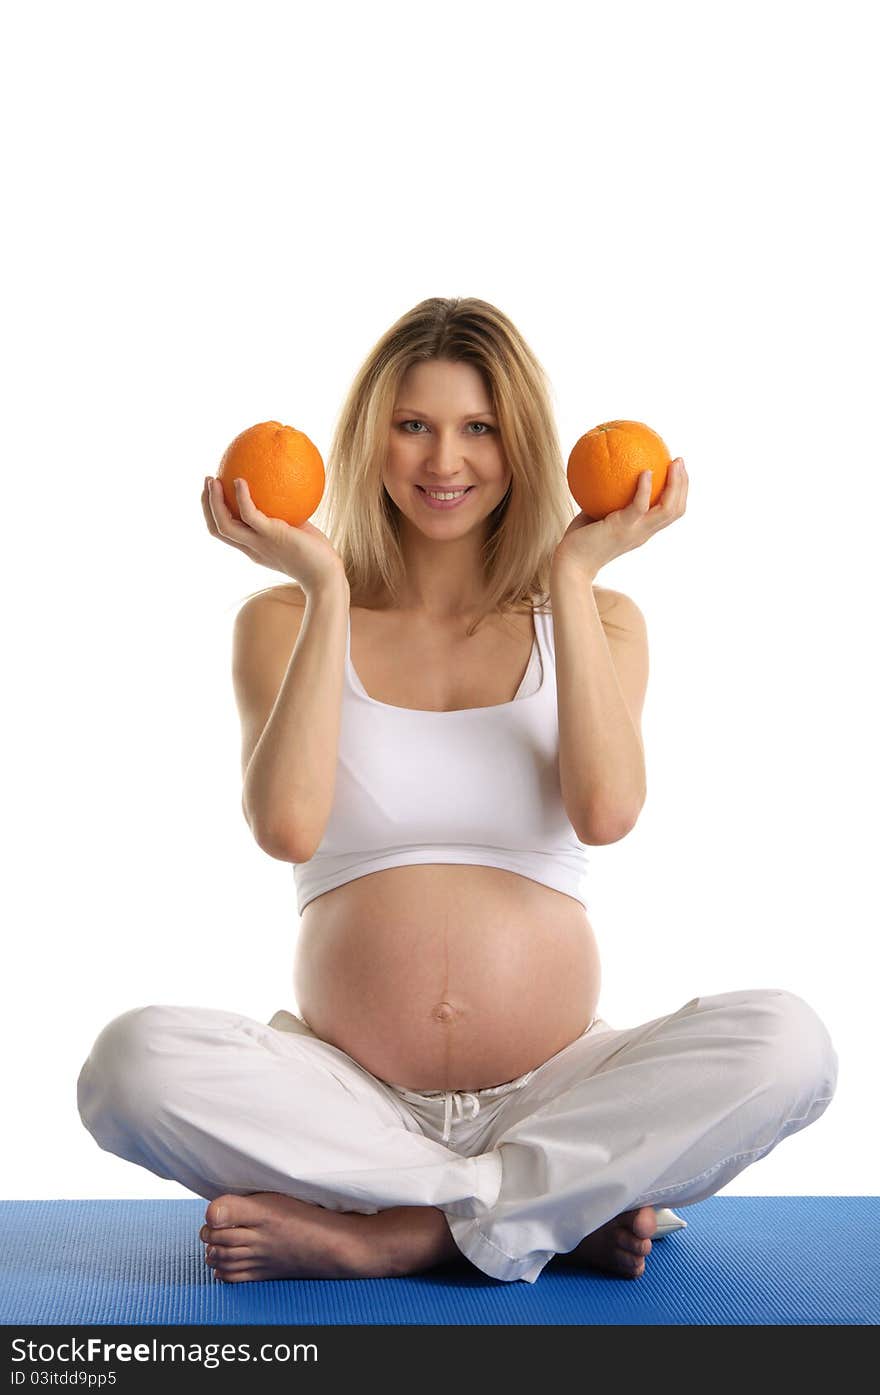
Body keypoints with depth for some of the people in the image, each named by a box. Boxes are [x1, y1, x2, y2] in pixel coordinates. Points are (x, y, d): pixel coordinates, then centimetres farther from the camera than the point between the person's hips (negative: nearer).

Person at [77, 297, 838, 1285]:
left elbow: (606, 813, -12)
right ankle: (568, 1211, -20)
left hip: (554, 1092, 1)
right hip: (346, 1096, 0)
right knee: (135, 1060, -28)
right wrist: (326, 590, -9)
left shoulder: (597, 621, 8)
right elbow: (288, 827, -12)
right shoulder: (286, 621, 6)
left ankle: (388, 1235, -20)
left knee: (787, 1043, -26)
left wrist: (575, 577, -7)